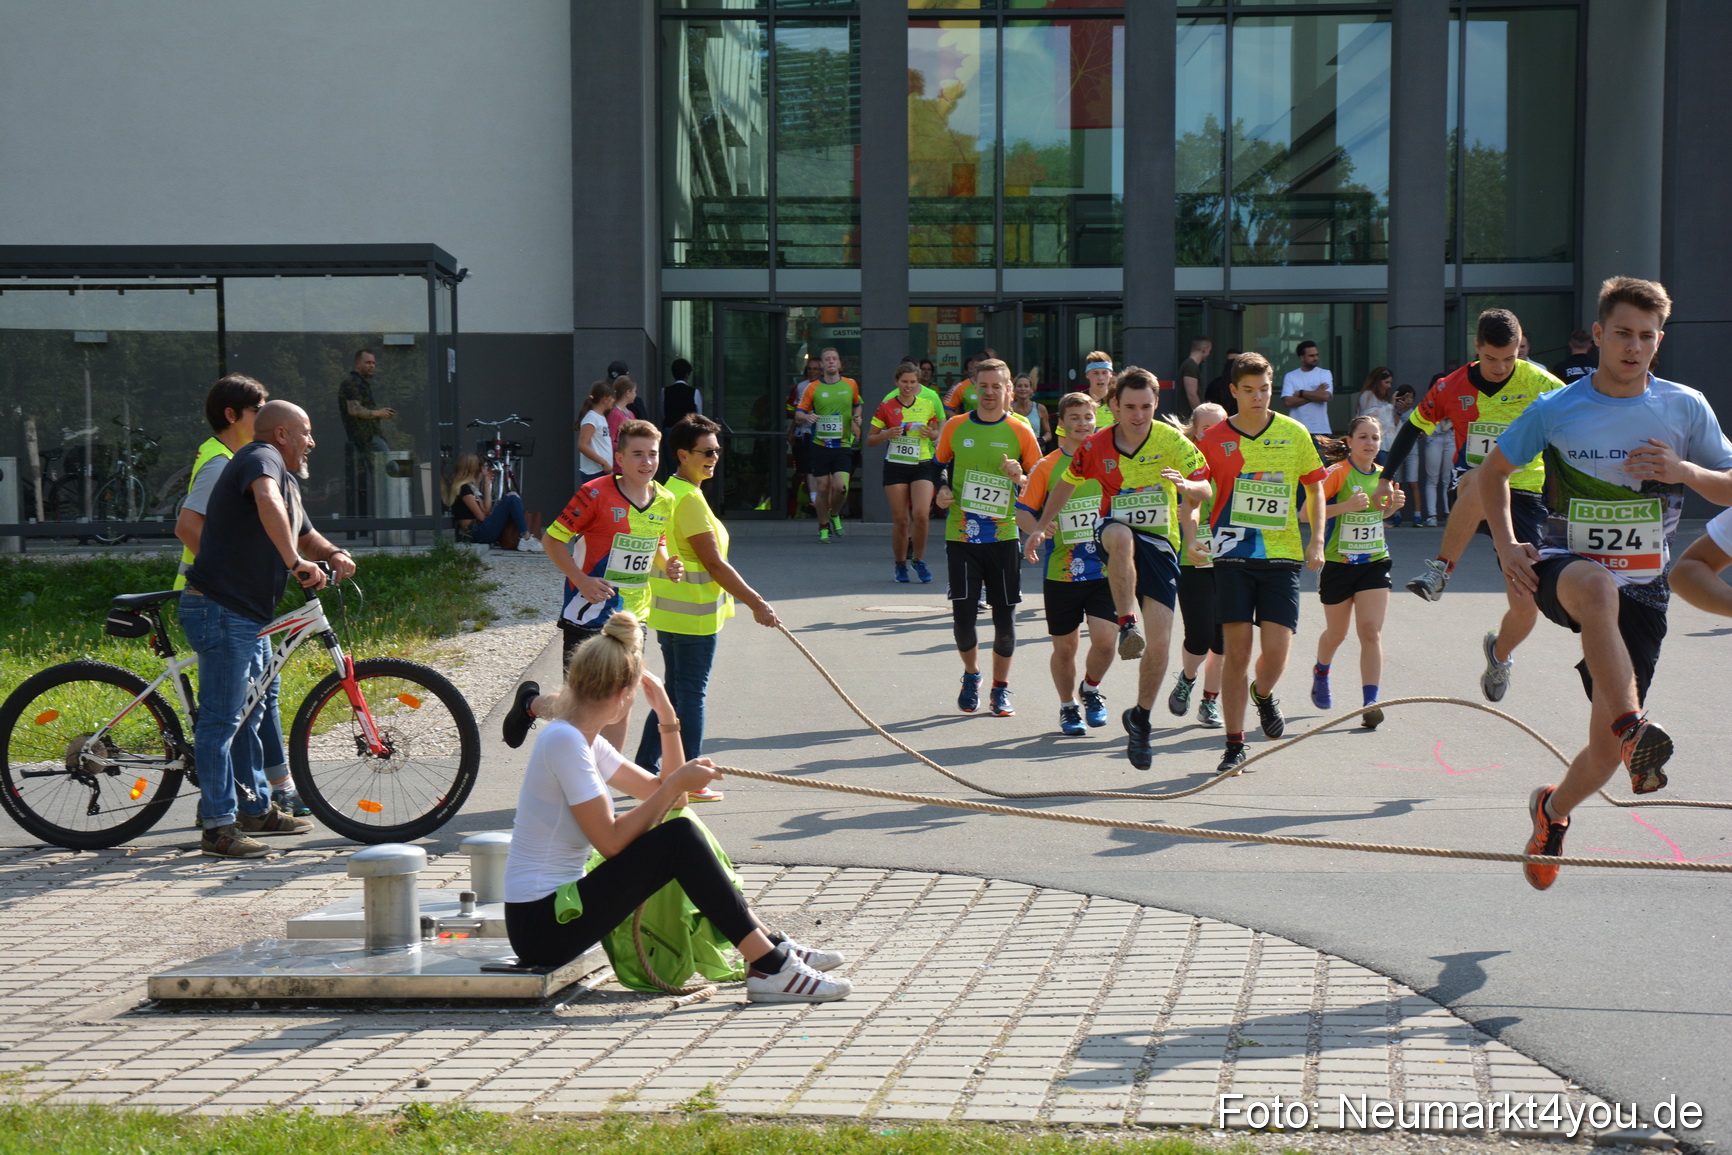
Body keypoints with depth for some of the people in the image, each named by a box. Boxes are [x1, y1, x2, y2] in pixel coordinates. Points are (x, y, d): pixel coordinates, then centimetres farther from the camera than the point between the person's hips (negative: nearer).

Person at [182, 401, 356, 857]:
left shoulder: (287, 477, 21)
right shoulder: (262, 457, -11)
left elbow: (304, 535, 32)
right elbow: (268, 502, -34)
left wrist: (334, 554, 10)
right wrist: (296, 562, -33)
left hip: (250, 616, 11)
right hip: (221, 611, -11)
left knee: (248, 716, 20)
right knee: (221, 720, -7)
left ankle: (257, 810, 31)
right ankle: (218, 828, -4)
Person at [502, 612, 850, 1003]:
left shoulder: (586, 740, 12)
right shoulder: (564, 741, -17)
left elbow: (662, 793, 17)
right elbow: (611, 842, -20)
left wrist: (667, 716, 9)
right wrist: (677, 785, -14)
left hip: (557, 907, 10)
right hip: (542, 925, -10)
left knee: (681, 828, 10)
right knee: (678, 838, -16)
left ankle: (771, 946, 8)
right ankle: (770, 968, -14)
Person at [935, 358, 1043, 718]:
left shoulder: (1020, 432, 1)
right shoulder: (955, 427, 4)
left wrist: (1020, 477, -14)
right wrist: (941, 492, -2)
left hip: (1004, 536, 0)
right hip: (961, 535, 0)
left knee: (1005, 616, 1)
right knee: (963, 614, -5)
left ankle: (1001, 688, 18)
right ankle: (971, 675, 22)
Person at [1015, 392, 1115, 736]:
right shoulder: (1047, 466, 1)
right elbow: (1023, 511, 3)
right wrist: (1037, 531, -15)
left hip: (1105, 569, 0)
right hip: (1061, 573, 0)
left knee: (1104, 639, -12)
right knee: (1064, 647, 7)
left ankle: (1091, 689, 18)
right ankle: (1068, 706, 29)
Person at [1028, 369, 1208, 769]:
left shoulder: (1173, 442, -7)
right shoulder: (1097, 446, -3)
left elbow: (1204, 489, -13)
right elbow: (1067, 482, 14)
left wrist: (1187, 486, -35)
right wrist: (1043, 525, 9)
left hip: (1161, 542, 0)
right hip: (1113, 532, 0)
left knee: (1159, 642, -7)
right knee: (1121, 534, -41)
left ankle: (1141, 718, 15)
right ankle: (1128, 626, -35)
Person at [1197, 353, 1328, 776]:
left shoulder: (1294, 433, 4)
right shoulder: (1214, 440, 1)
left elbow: (1315, 488, 13)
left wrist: (1317, 541, 4)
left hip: (1282, 556, 1)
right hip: (1233, 557, -1)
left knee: (1276, 652, -8)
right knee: (1236, 652, -2)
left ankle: (1263, 694, 28)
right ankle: (1235, 746, 8)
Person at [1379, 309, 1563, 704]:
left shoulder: (1539, 384, -7)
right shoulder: (1453, 388, -1)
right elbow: (1413, 428, 13)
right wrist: (1386, 477, 13)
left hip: (1524, 498, 0)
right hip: (1470, 499, 0)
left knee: (1526, 604, -8)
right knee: (1479, 480, -41)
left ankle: (1500, 653, 29)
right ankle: (1441, 569, -25)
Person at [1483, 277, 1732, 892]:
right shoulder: (1555, 410, -3)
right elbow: (1495, 470, 11)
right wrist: (1506, 545, -2)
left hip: (1641, 590, 2)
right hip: (1566, 566, -2)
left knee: (1605, 747, -2)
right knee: (1597, 587, -43)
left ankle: (1553, 810, 30)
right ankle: (1634, 728, -48)